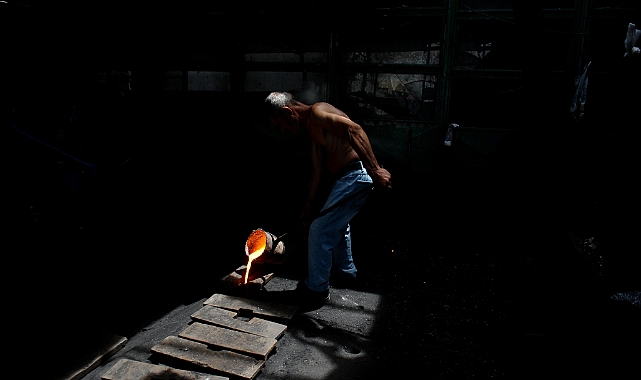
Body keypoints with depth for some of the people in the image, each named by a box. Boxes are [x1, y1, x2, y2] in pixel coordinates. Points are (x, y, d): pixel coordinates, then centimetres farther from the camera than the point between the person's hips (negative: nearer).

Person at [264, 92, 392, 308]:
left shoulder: (317, 112, -11)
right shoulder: (312, 128, 19)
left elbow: (354, 130, -26)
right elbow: (318, 171, 21)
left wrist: (375, 170, -32)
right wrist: (308, 206, 23)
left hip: (356, 175, -11)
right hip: (345, 177, 11)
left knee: (320, 230, -3)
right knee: (338, 224, 30)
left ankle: (316, 290, 14)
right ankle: (345, 270, 50)